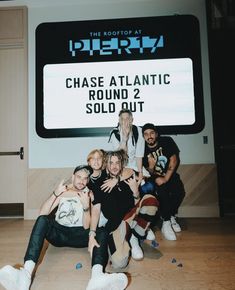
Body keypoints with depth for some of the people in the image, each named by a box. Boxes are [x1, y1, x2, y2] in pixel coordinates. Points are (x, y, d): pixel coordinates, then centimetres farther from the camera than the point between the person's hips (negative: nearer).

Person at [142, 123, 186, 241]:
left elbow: (174, 160, -13)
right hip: (155, 177, -1)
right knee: (162, 192, -31)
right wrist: (150, 167, -30)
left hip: (170, 175, 1)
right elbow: (148, 174, -6)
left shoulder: (167, 141, -9)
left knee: (179, 192, -26)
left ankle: (171, 216, 1)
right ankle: (166, 222, -13)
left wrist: (165, 179, -22)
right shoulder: (143, 150, -9)